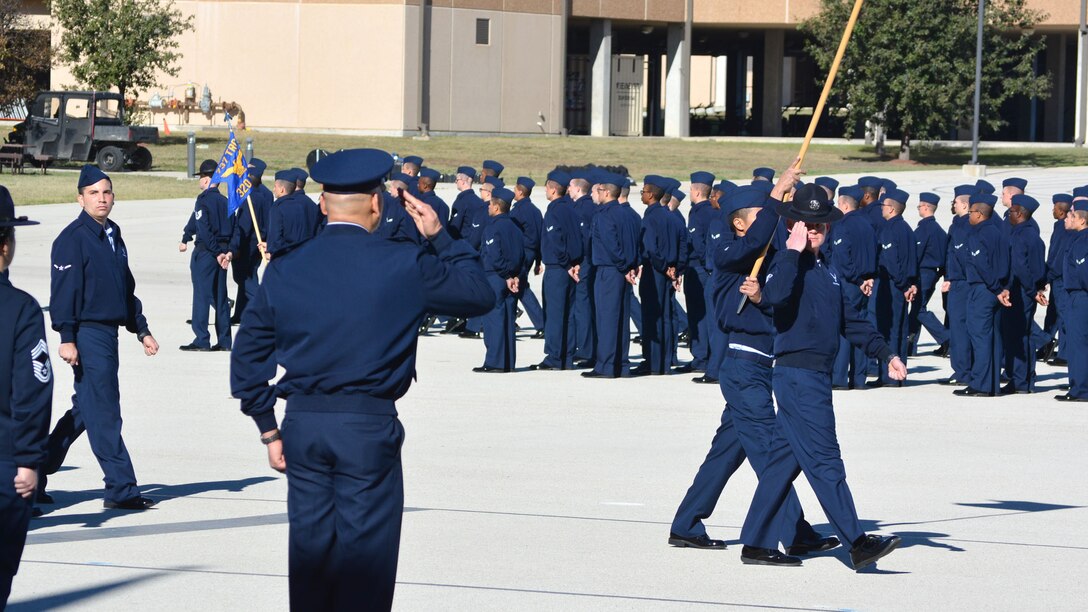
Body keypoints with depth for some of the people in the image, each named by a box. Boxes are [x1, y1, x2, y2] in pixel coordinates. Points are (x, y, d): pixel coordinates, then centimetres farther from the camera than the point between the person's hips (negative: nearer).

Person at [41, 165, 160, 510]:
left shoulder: (113, 237, 16)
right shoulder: (73, 238, -9)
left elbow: (126, 288, 23)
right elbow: (64, 290, -14)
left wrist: (141, 330, 20)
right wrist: (66, 338, -19)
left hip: (109, 332, 9)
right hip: (87, 335, -9)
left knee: (84, 410, 13)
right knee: (103, 411, -7)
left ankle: (37, 475, 22)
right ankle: (121, 490, -6)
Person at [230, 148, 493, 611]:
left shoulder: (284, 271, 4)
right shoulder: (402, 266, -7)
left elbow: (247, 356, 7)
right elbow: (479, 295, 4)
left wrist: (269, 430, 14)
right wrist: (440, 237, 11)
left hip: (302, 425, 4)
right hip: (369, 426, -4)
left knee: (309, 554, 11)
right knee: (364, 559, 1)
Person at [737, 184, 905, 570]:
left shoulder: (827, 270, 19)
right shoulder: (788, 264, -9)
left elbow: (849, 319, 26)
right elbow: (774, 296, -31)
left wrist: (885, 353, 23)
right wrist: (794, 251, -24)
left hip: (816, 376, 9)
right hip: (796, 374, -9)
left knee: (784, 461, 10)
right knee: (824, 461, -10)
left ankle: (757, 544, 14)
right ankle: (858, 545, -13)